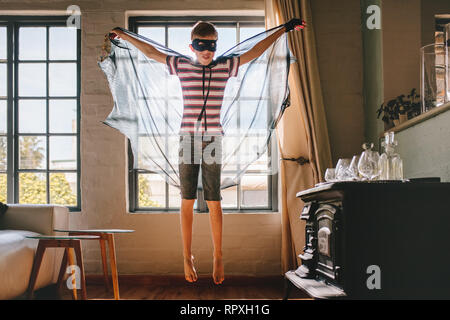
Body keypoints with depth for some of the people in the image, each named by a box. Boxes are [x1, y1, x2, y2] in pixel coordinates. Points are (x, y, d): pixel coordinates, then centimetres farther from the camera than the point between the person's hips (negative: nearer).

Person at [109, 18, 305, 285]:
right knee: (187, 201, 5)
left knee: (214, 202, 2)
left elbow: (254, 52, 11)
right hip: (188, 139, 1)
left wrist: (285, 29, 14)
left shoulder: (225, 67, 6)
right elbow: (151, 52, 17)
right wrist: (124, 36, 24)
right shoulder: (182, 66, 6)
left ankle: (218, 257, 17)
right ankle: (187, 257, 18)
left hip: (213, 140, 0)